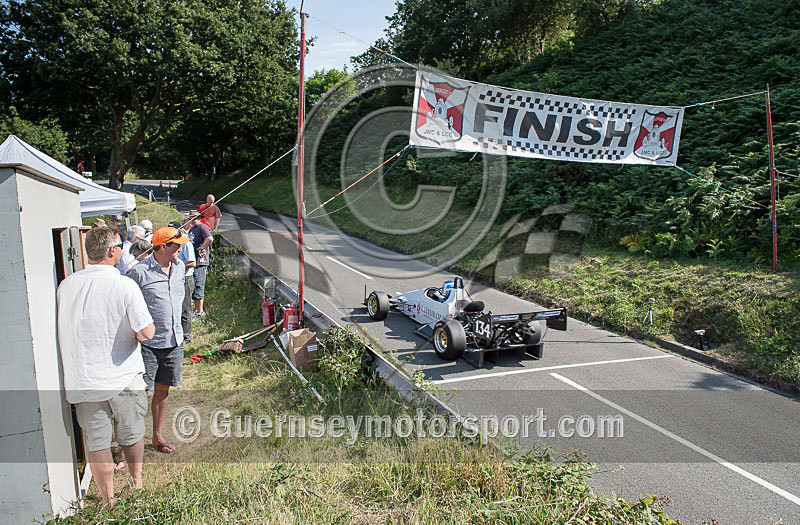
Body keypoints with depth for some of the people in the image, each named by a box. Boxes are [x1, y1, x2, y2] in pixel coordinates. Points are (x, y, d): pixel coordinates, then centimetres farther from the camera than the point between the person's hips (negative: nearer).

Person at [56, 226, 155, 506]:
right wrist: (134, 332, 2)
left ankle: (109, 501, 24)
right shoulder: (124, 285, -17)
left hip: (83, 380, 3)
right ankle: (137, 482, 38)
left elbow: (63, 330, 8)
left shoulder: (66, 285, -4)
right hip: (123, 377, -2)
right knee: (131, 434, 18)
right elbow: (146, 332, -20)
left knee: (97, 441, 12)